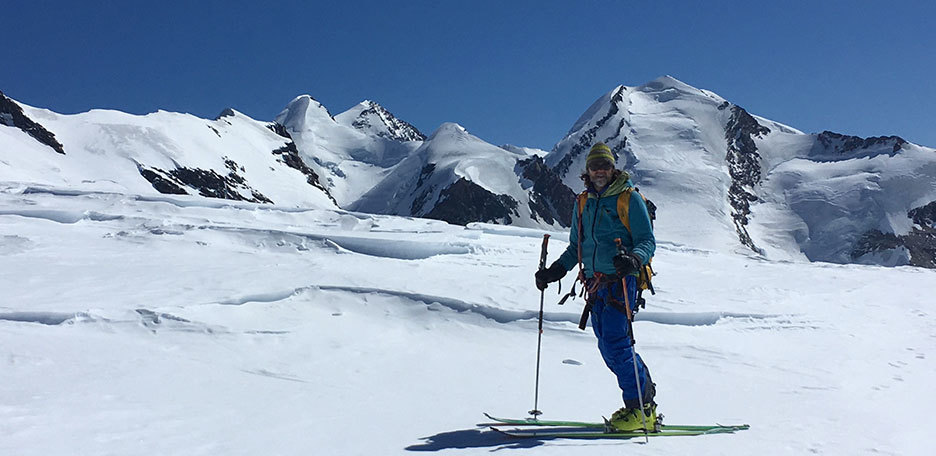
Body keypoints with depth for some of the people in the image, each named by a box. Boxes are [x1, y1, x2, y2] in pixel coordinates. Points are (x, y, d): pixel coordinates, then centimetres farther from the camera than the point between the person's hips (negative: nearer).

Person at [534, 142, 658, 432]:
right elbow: (576, 247, 26)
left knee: (616, 343, -14)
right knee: (608, 347, 5)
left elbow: (647, 241, -6)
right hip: (596, 283, 7)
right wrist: (555, 271, 15)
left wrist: (633, 259, -26)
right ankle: (645, 400, 16)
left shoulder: (629, 198, -2)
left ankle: (641, 411, -4)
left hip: (620, 281, -7)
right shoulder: (583, 203, 17)